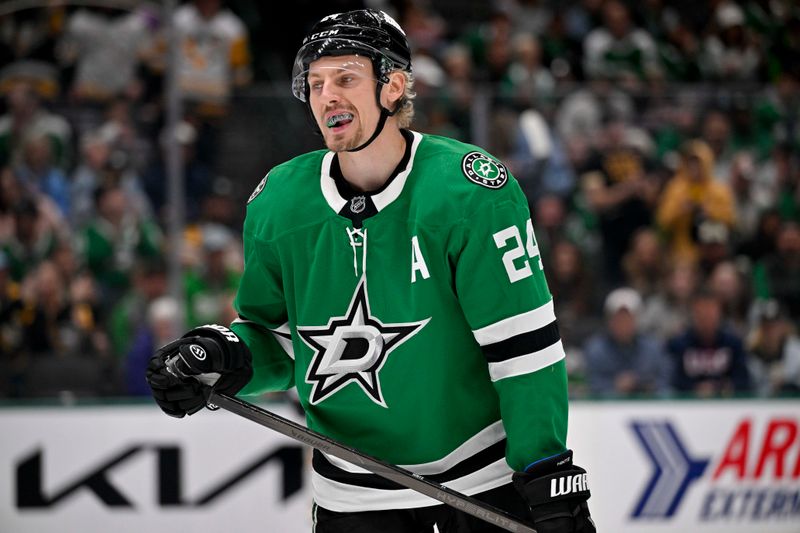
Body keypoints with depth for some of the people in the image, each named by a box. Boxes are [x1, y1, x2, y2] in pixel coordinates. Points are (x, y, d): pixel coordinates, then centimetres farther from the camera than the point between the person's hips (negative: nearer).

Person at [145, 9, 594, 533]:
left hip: (485, 472, -3)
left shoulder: (469, 189, -17)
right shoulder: (278, 205, -4)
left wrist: (549, 475, -19)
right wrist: (224, 357, -12)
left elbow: (522, 341, -17)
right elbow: (277, 339, 9)